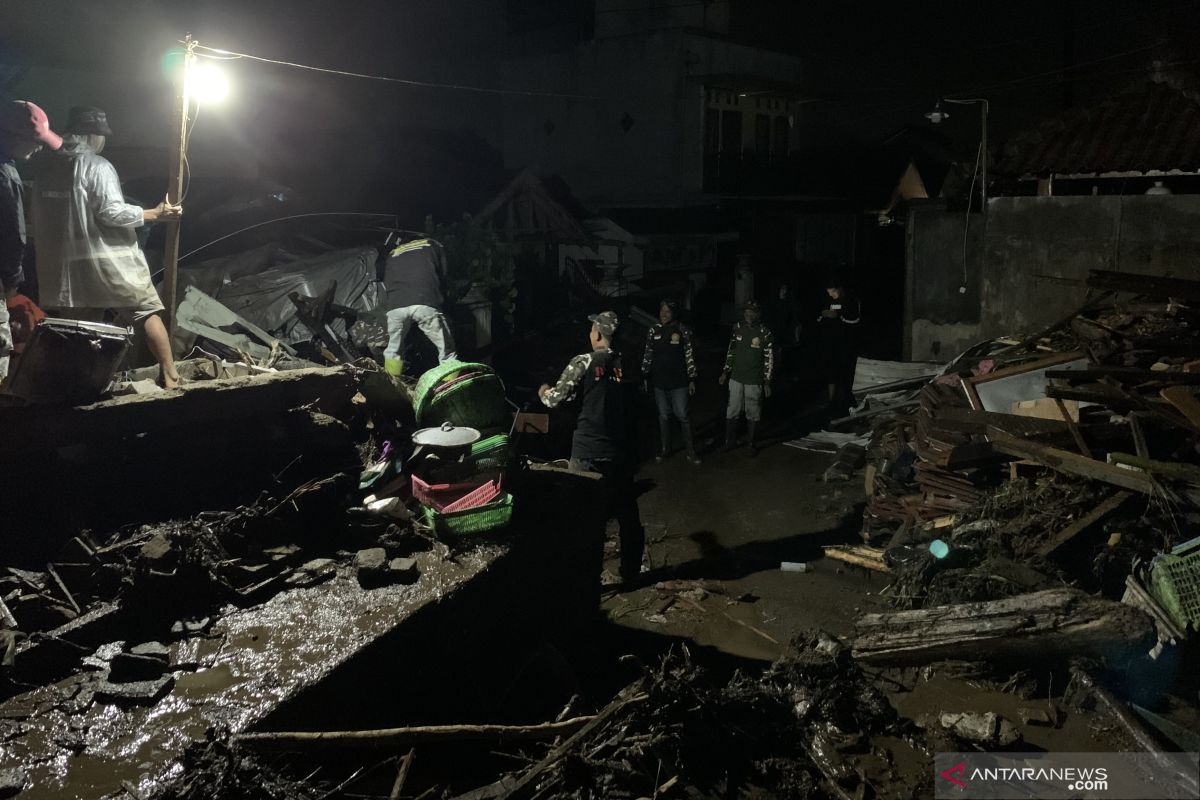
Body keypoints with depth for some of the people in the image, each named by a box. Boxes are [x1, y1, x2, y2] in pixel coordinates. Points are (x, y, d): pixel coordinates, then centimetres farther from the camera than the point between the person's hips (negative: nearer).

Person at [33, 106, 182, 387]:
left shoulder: (49, 170, 14)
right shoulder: (97, 166, -8)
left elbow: (39, 218, 17)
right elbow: (112, 212, -17)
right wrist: (155, 214, -10)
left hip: (69, 265, 7)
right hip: (110, 261, -6)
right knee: (148, 312, 1)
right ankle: (169, 376, -4)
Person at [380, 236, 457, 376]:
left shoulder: (392, 255, 32)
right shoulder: (432, 245, 27)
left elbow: (385, 284, 26)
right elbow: (443, 278, 23)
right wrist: (441, 305, 31)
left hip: (395, 307, 3)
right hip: (426, 304, -2)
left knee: (393, 351, 23)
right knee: (447, 354, 5)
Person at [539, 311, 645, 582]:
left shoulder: (583, 362, -9)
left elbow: (554, 399, -9)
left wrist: (544, 392, 11)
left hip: (588, 452, -4)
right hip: (620, 451, 4)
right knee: (627, 514, 16)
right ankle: (631, 572, 27)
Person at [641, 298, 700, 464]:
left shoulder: (682, 330, -4)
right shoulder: (654, 330, 4)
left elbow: (689, 356, -3)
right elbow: (647, 354, 11)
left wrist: (692, 379, -4)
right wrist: (645, 376, 9)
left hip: (679, 382, -3)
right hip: (659, 382, 3)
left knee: (682, 415, -2)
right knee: (663, 416, 12)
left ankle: (690, 451, 7)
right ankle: (665, 448, 24)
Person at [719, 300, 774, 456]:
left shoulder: (764, 333, -8)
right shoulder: (737, 329, 3)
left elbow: (769, 359, -5)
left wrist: (767, 382, -7)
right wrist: (725, 372, 11)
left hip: (754, 380, -3)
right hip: (736, 378, 3)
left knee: (753, 414, 6)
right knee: (732, 412, 6)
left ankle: (753, 443, 19)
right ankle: (730, 441, 19)